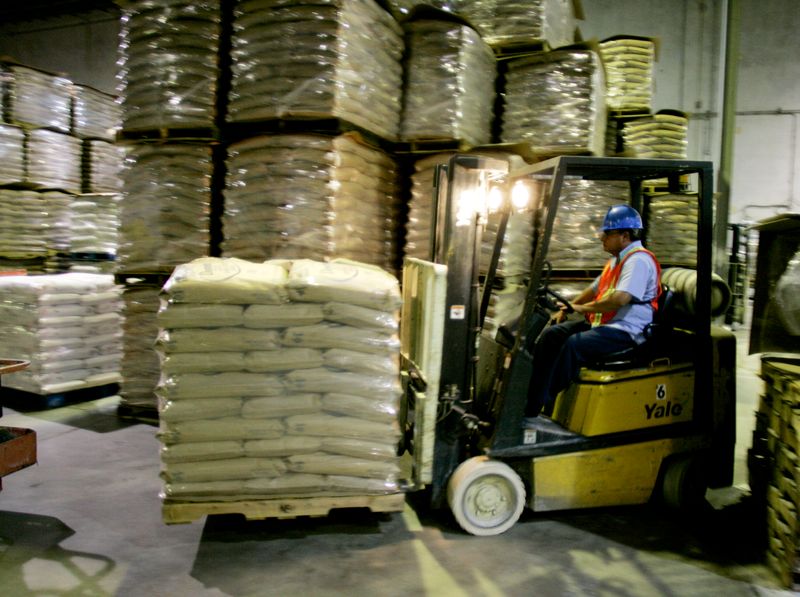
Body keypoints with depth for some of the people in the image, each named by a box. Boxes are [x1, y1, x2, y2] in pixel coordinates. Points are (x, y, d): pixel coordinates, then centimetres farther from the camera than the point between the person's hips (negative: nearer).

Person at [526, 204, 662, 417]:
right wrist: (566, 308, 21)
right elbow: (595, 288, 30)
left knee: (574, 344, -31)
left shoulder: (639, 260, -13)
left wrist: (583, 308, -17)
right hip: (600, 323, 10)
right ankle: (530, 402, -7)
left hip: (625, 331, -10)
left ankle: (547, 407, -24)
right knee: (550, 334, -3)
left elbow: (620, 299, -27)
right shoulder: (617, 259, 19)